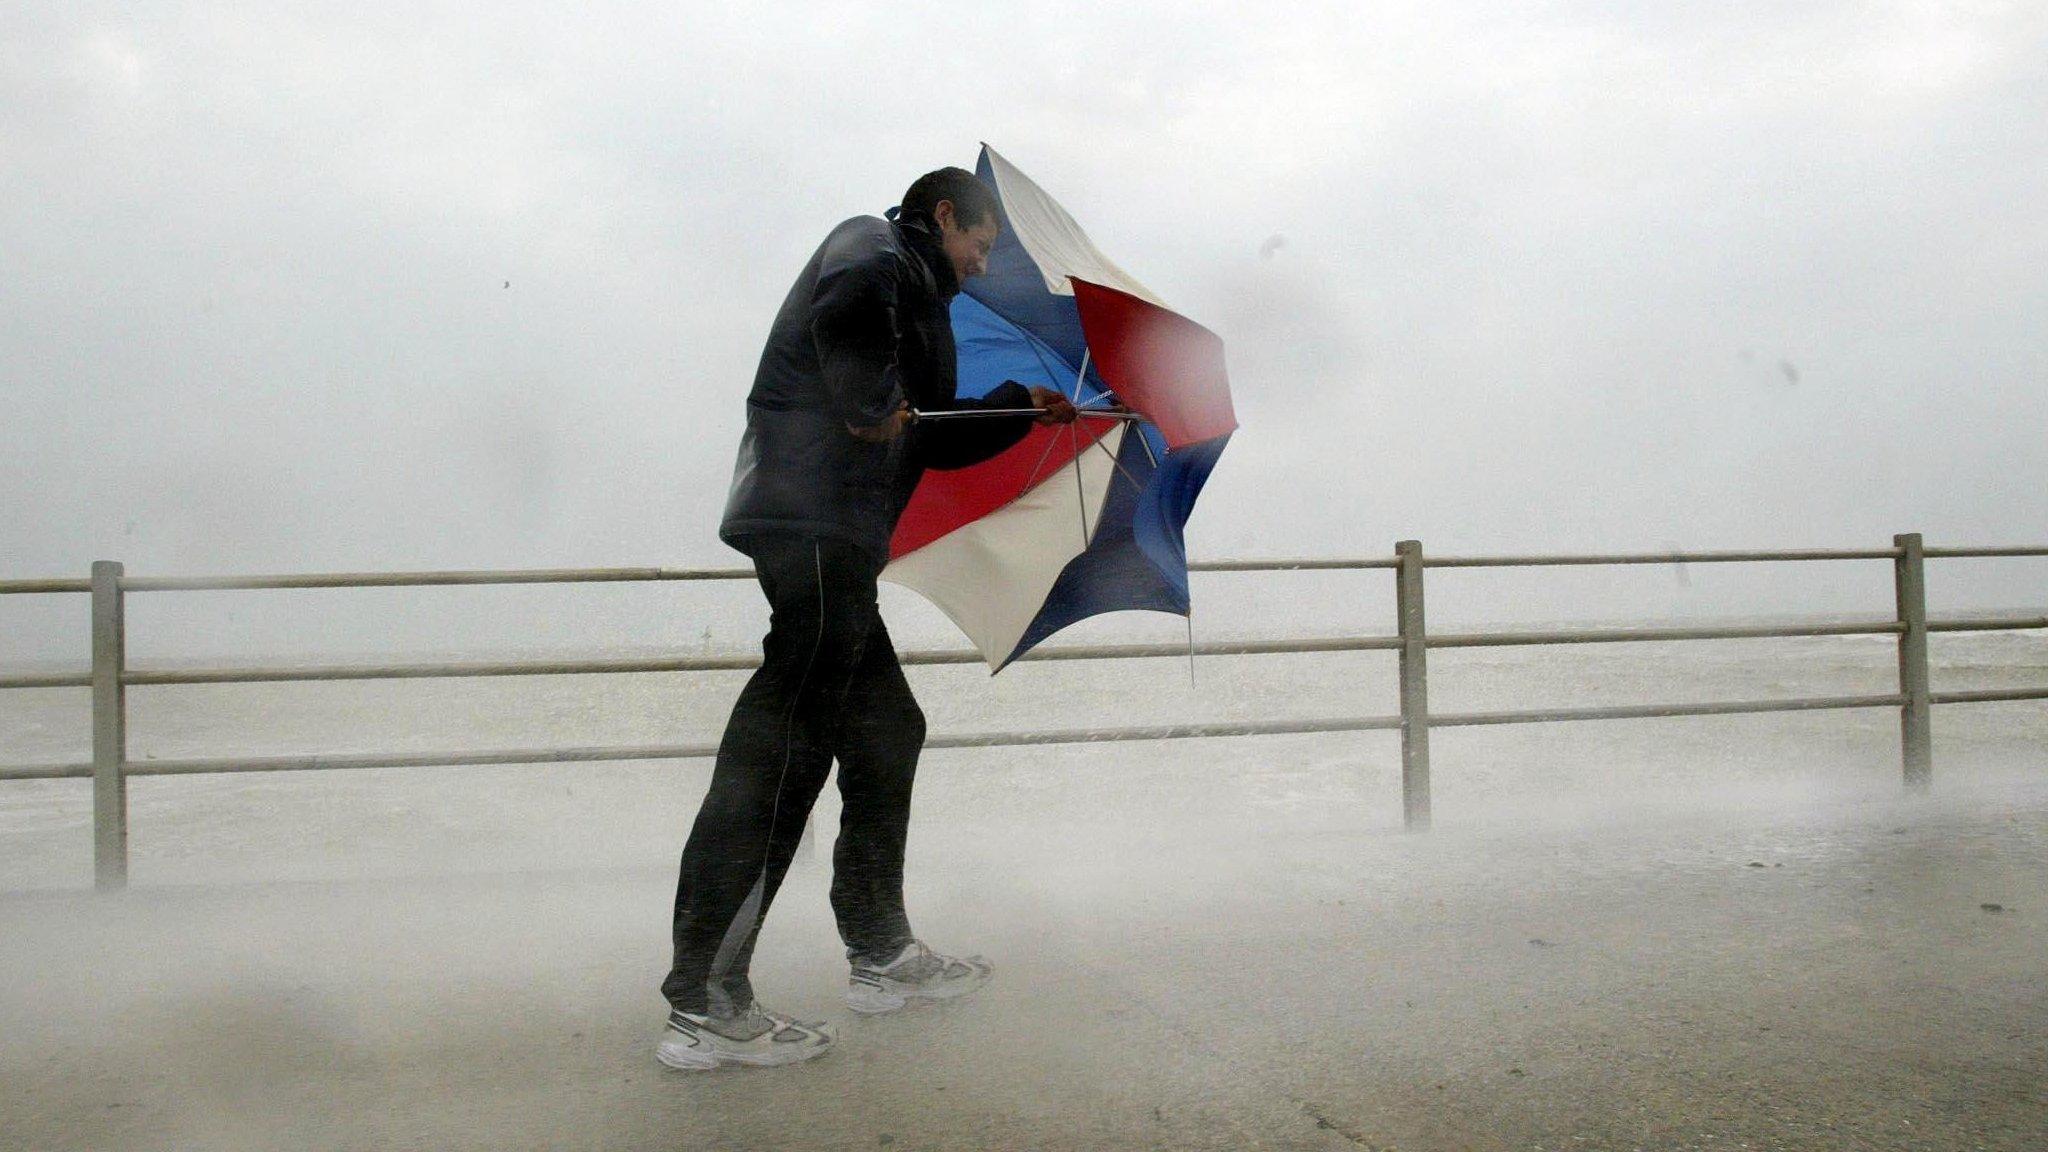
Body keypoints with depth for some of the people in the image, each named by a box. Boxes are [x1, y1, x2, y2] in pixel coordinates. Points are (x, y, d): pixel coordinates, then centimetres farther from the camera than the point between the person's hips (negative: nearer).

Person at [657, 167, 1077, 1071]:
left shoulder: (918, 298, 31)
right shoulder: (876, 245, 2)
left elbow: (937, 443, 34)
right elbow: (847, 305, -25)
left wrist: (1024, 409, 33)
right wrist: (875, 402, -15)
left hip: (834, 539, 11)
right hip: (815, 528, -11)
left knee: (886, 731, 17)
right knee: (781, 752, -13)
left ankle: (881, 954, 29)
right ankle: (704, 1005, -12)